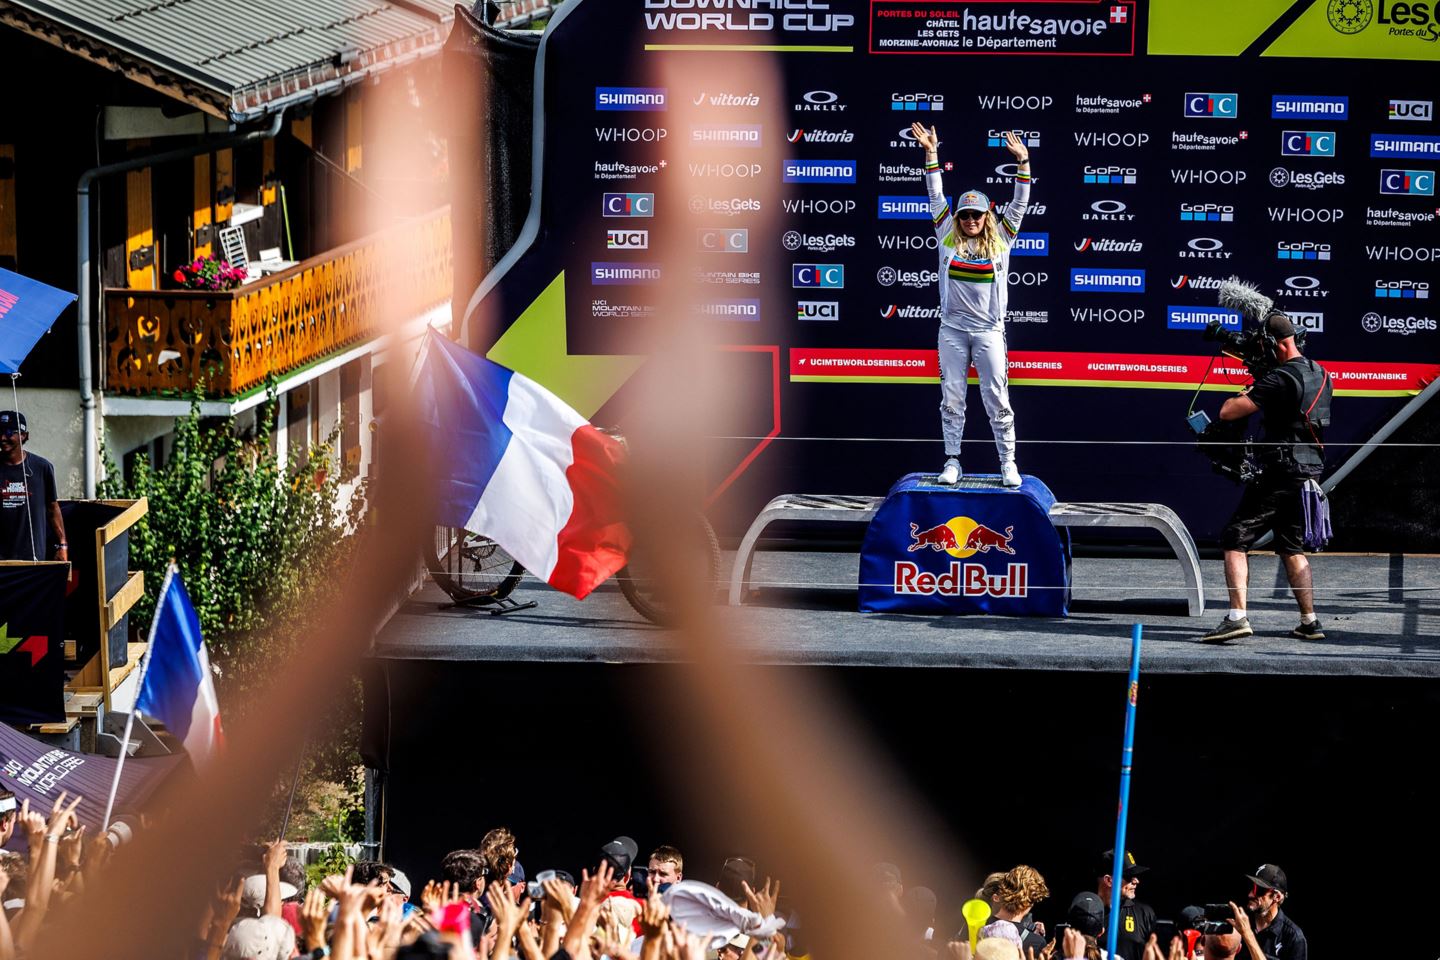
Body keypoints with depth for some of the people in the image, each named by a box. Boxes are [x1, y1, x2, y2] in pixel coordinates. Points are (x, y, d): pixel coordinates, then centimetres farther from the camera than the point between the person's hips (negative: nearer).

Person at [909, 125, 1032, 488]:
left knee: (996, 396, -1)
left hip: (988, 329, -1)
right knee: (952, 396, 4)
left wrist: (1022, 163, -11)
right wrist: (931, 154, -3)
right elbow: (936, 197, 3)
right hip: (953, 327, 1)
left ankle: (1008, 462, 4)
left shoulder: (999, 239, 4)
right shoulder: (949, 237, 5)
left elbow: (1019, 204, -1)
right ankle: (952, 461, 10)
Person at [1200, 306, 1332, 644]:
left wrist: (1244, 393, 2)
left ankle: (1237, 616, -19)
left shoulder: (1280, 379, -17)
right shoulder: (1321, 375, 11)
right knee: (1292, 547, 19)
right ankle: (1310, 622, 16)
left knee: (1235, 540, -6)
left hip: (1280, 473, -8)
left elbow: (1227, 412, -19)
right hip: (1311, 473, 8)